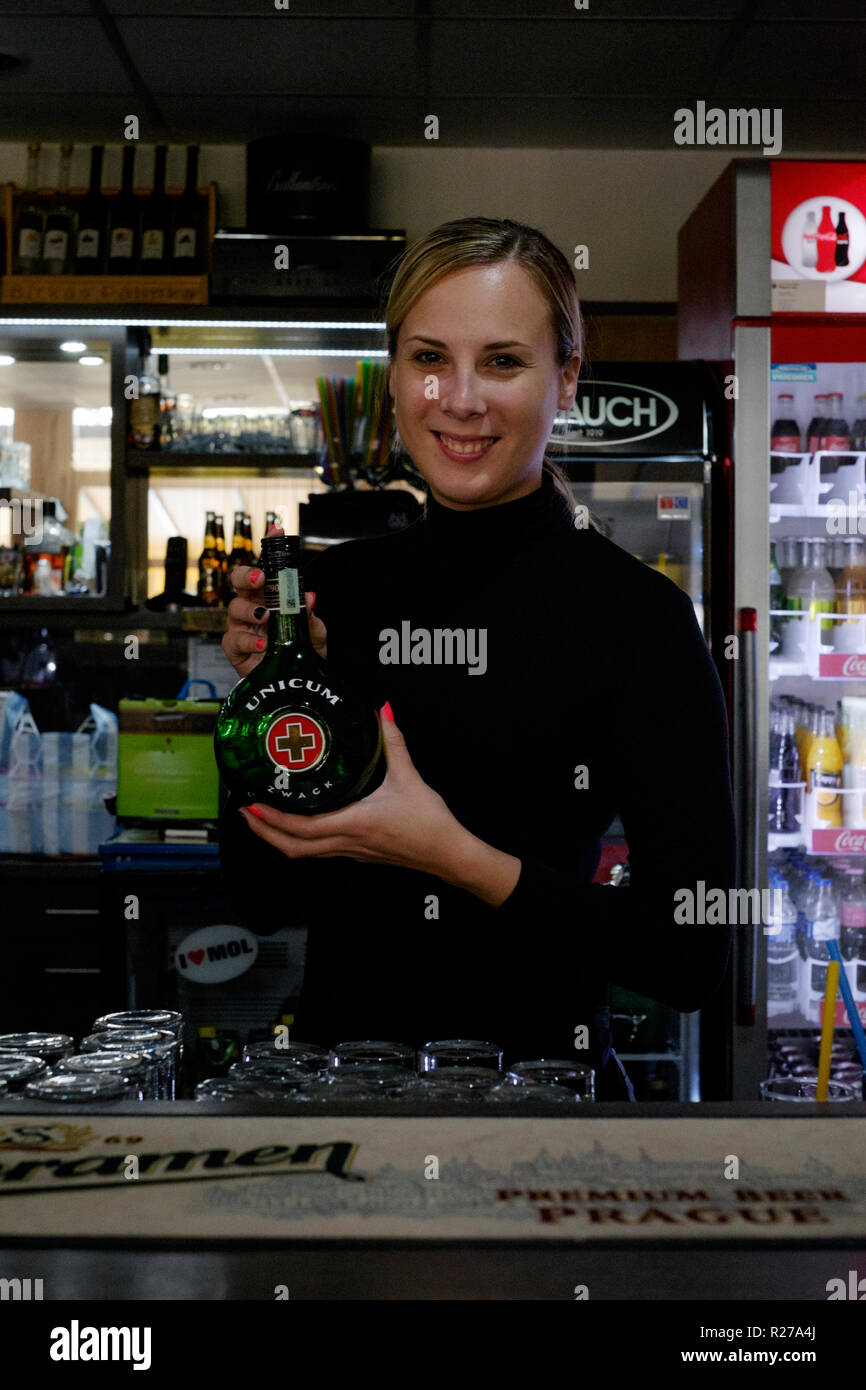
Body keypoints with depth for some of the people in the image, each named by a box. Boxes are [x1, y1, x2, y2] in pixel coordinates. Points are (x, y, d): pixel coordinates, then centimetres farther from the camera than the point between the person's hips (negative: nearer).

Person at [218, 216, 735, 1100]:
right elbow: (264, 896, 1)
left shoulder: (635, 612, -15)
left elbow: (694, 956, -16)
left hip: (536, 1070, -4)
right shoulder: (340, 582, -2)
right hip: (334, 1046, 5)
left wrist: (456, 859, -24)